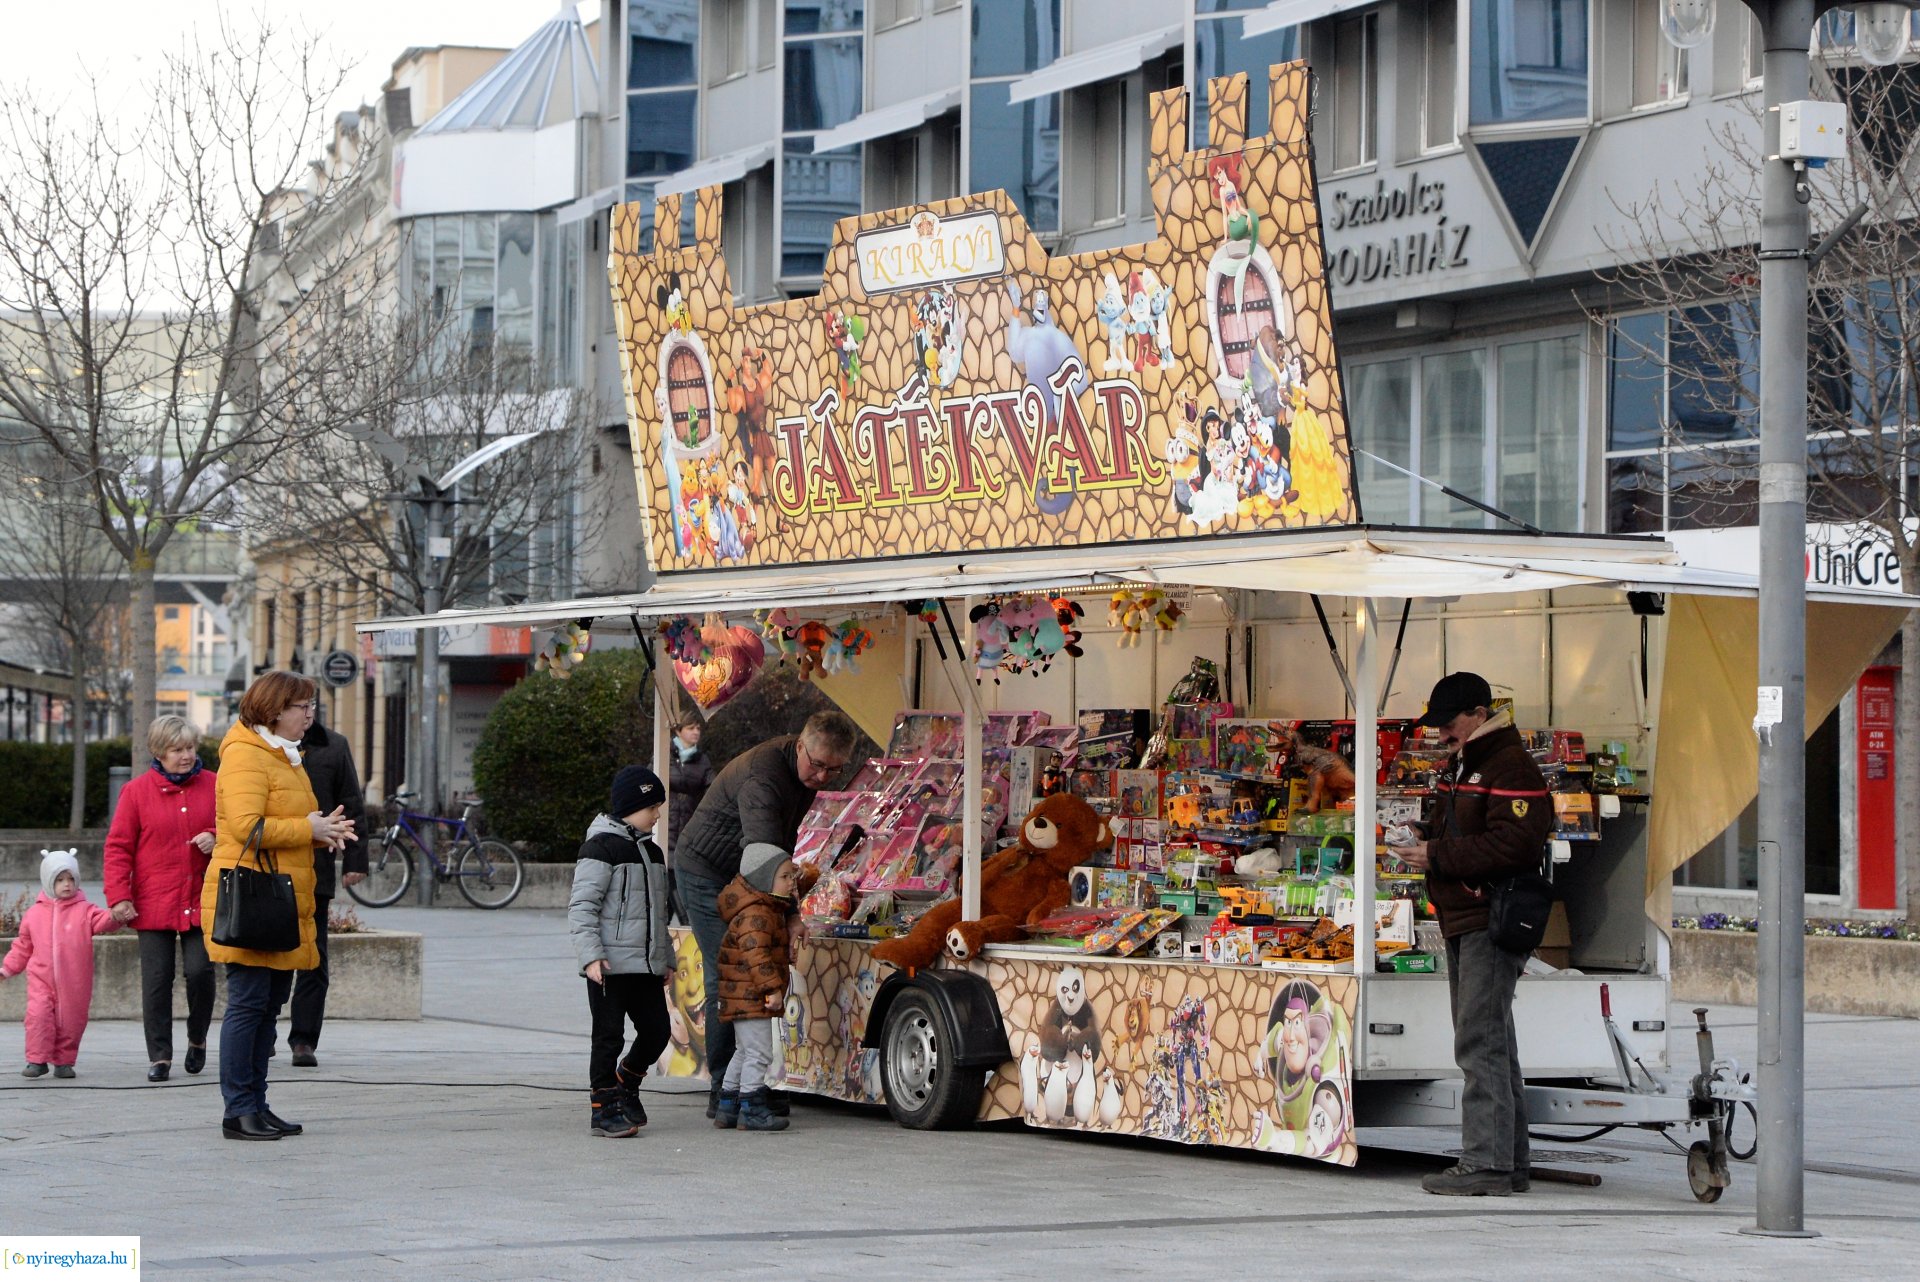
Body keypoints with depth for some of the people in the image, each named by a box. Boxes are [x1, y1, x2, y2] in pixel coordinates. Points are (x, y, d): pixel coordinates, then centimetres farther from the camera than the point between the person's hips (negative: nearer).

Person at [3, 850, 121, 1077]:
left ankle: (63, 1061, 17)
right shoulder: (35, 914, 9)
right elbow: (23, 946, 18)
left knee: (70, 1021, 3)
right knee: (38, 1015, -15)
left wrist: (114, 917, -38)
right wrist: (7, 968, 17)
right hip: (41, 979, 1)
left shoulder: (84, 910, 1)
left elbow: (101, 920, -16)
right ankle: (37, 1060, -6)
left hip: (74, 982, -1)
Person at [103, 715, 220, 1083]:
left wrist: (216, 839, -7)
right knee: (157, 980, 0)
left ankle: (197, 1039, 18)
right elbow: (118, 847, 1)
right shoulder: (136, 791, 0)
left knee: (200, 970, -8)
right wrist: (119, 897, -7)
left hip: (201, 901, 1)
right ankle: (159, 1056, 9)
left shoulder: (214, 787, 5)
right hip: (154, 904, -1)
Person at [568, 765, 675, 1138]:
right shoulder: (601, 848, -9)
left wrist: (666, 958, 23)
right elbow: (581, 906, -15)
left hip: (646, 965, 8)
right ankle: (604, 1109, 4)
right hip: (610, 965, -8)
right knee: (609, 1036, -3)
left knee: (657, 1031, 5)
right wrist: (591, 955, -22)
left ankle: (625, 1084, 27)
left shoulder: (652, 852, 17)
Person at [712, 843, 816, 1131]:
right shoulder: (755, 915, -21)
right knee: (758, 1053, -8)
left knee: (745, 1052, 18)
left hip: (747, 998, 11)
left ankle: (727, 1107, 24)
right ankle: (752, 1110, -6)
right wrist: (773, 987, -34)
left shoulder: (770, 908, 12)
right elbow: (756, 955, -30)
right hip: (749, 997, -11)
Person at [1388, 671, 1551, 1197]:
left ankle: (1486, 1163, -12)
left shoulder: (1512, 768, -14)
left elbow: (1512, 844, -24)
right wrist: (1428, 849, 4)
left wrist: (1438, 857, -19)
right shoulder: (1467, 764, 20)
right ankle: (1510, 1162, 20)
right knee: (1491, 1042, 14)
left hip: (1493, 922, -11)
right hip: (1466, 921, 11)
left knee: (1480, 1041, -13)